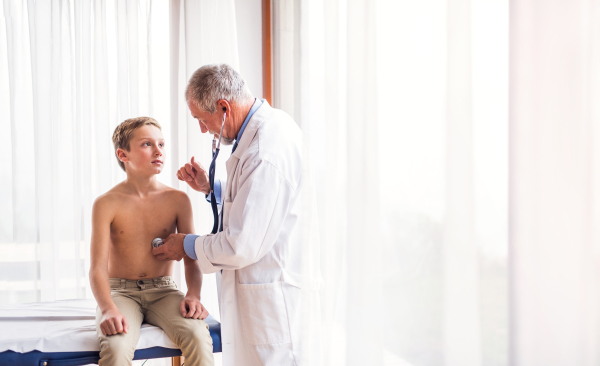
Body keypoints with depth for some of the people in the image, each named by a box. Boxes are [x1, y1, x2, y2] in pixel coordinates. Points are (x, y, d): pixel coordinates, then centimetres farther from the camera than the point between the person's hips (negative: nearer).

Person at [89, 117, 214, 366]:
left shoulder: (178, 200, 3)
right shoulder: (108, 204, -5)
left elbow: (191, 258, 1)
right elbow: (98, 268, -12)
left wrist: (193, 295, -19)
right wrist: (108, 309, -31)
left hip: (163, 292, 2)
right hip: (121, 291, -2)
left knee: (198, 337, -29)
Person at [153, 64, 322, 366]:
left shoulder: (266, 154, -25)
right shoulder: (271, 124, 8)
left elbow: (243, 246, -23)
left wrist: (188, 245, -7)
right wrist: (210, 187, 14)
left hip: (275, 293, -10)